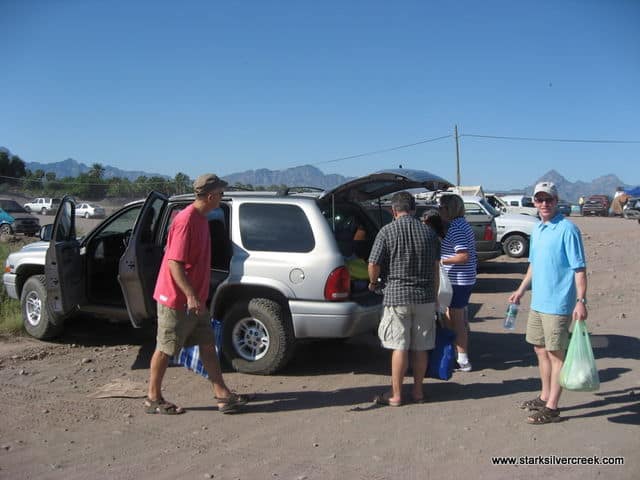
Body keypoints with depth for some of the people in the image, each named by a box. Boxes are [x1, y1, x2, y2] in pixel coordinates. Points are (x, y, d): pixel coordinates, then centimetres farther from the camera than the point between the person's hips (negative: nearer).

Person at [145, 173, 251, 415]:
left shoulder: (200, 219, 10)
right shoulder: (186, 221, -20)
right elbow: (174, 262, -24)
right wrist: (190, 296, -28)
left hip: (195, 299, 9)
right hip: (176, 298, -9)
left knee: (207, 345, 11)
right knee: (165, 349, 4)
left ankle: (222, 394, 17)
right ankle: (153, 399, 18)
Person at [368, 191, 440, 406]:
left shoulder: (387, 231, -7)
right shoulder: (428, 232, 6)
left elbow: (374, 265, -9)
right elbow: (435, 267, 11)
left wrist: (373, 283, 11)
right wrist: (434, 295, 19)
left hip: (396, 294, -4)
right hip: (425, 295, 4)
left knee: (399, 347, 1)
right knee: (420, 347, 11)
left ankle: (395, 395, 8)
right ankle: (418, 391, 21)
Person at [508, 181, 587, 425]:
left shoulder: (567, 230, -15)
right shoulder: (537, 229, 11)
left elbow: (579, 269, -17)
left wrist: (581, 301, -22)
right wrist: (521, 290, 21)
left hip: (558, 305, -8)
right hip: (537, 302, 8)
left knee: (556, 354, 0)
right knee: (541, 350, 17)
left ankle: (551, 408, 9)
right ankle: (545, 397, 32)